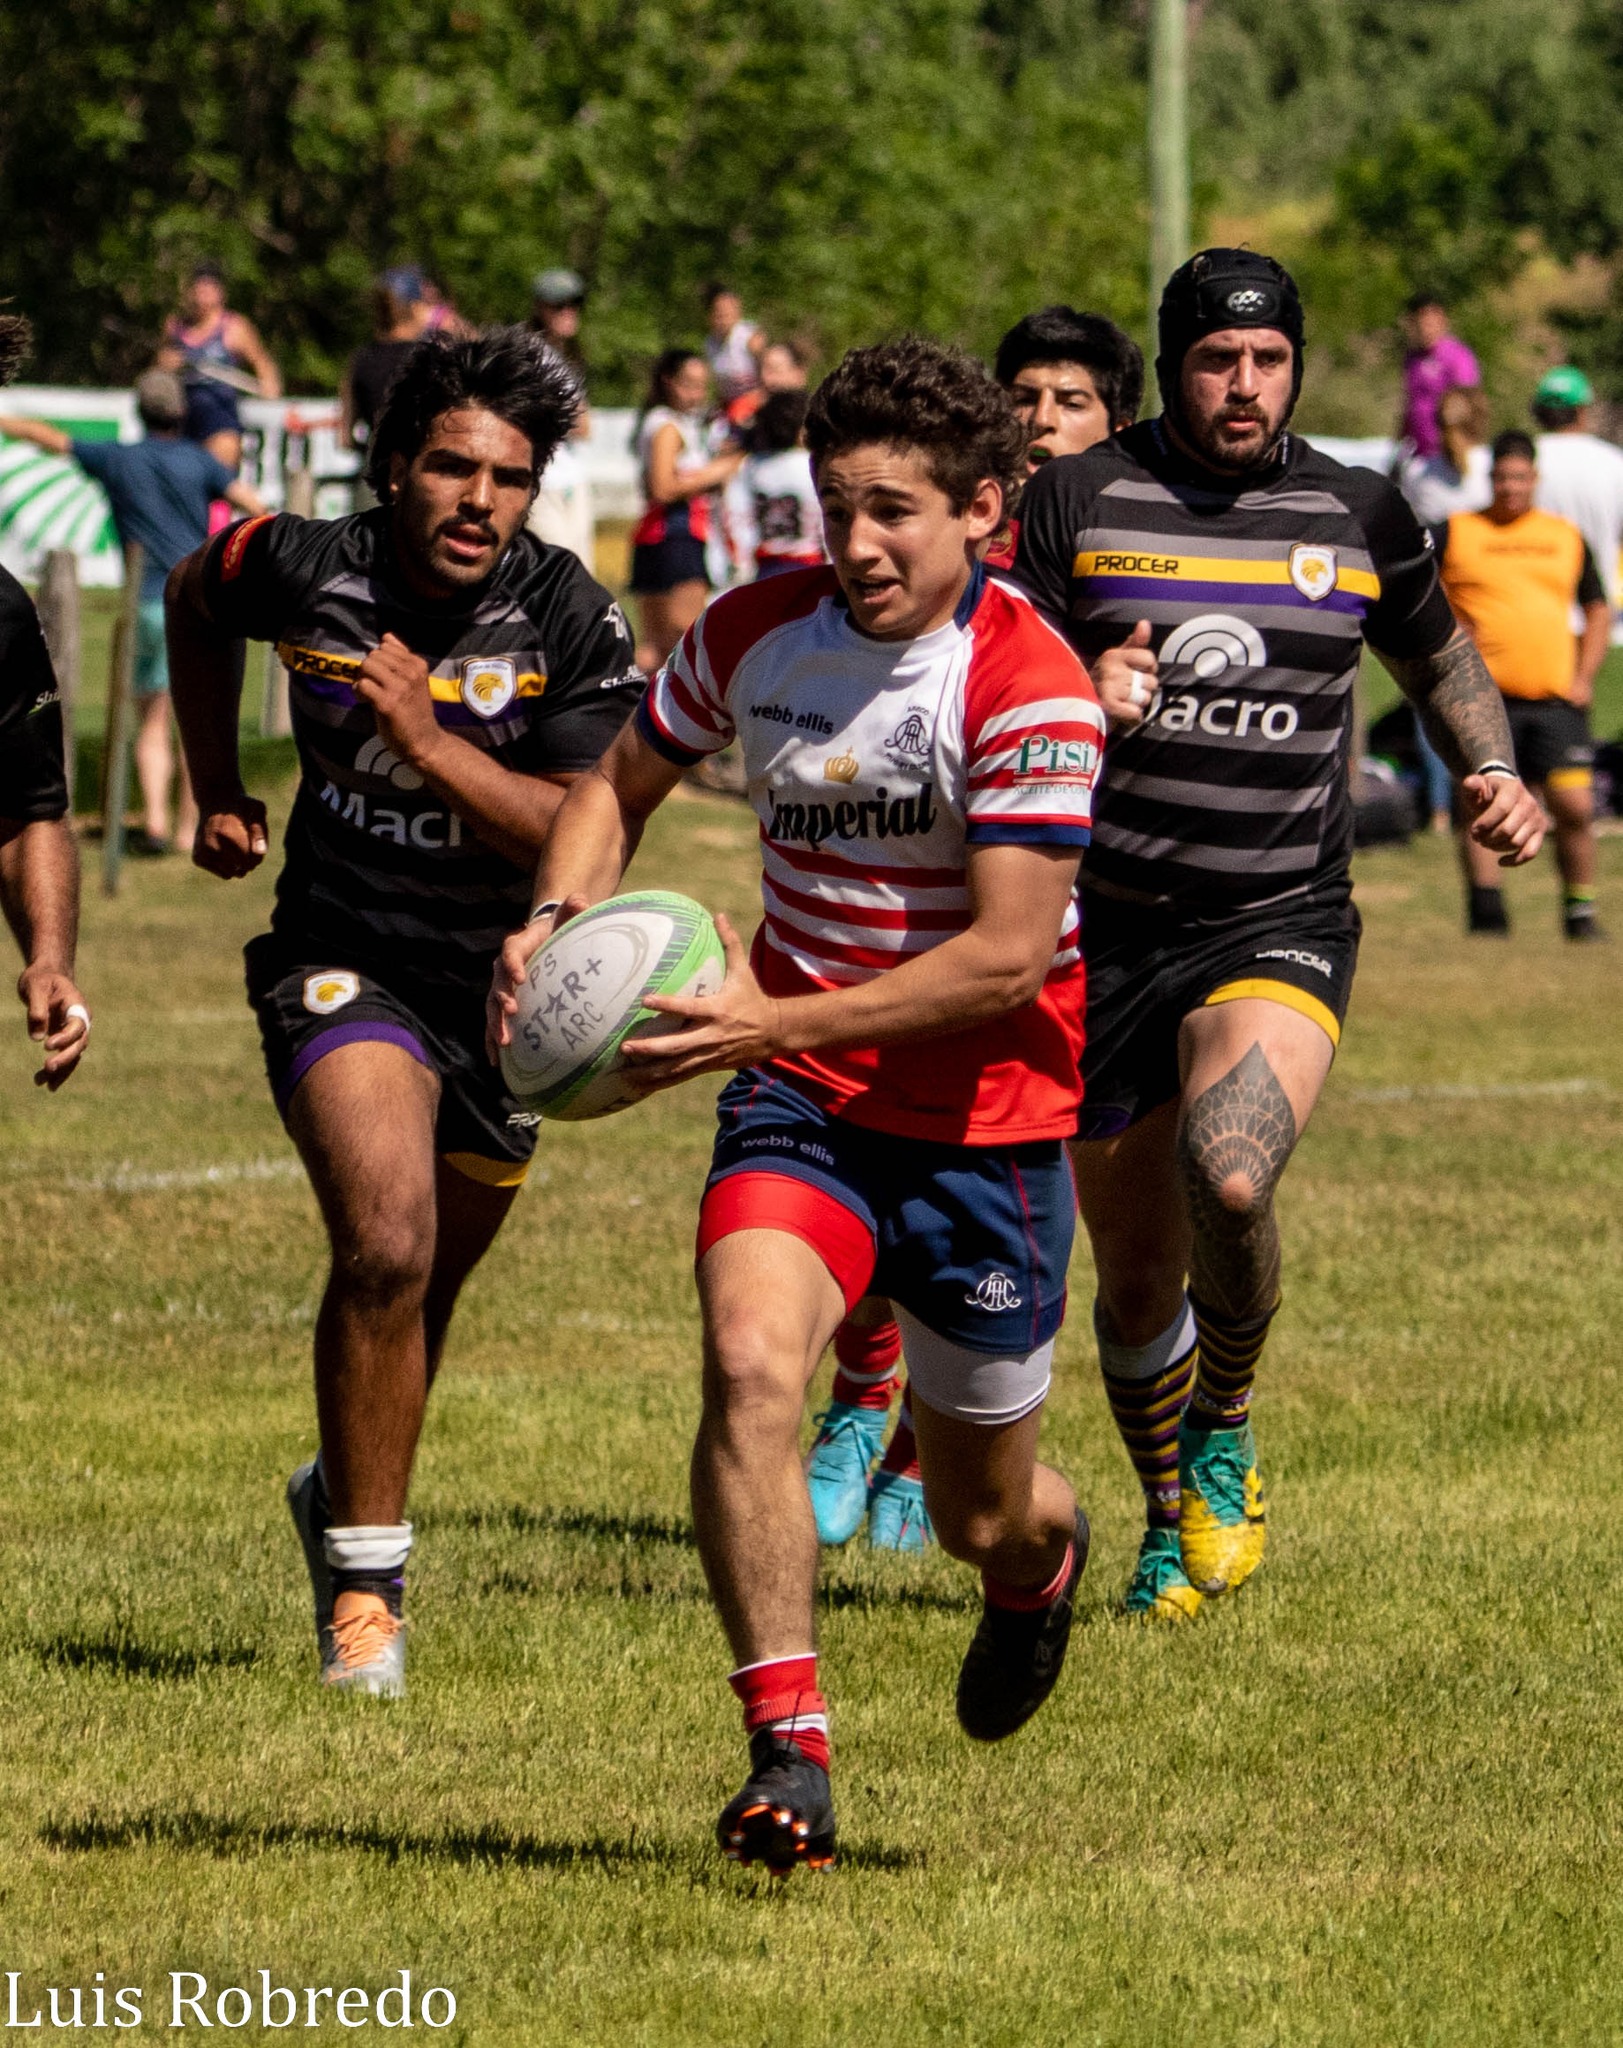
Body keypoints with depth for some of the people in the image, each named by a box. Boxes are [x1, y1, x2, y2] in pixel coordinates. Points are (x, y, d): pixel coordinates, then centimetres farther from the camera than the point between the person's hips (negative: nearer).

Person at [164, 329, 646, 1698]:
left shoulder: (573, 624, -16)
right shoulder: (305, 570, -12)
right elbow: (196, 600, 13)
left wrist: (431, 741, -29)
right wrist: (217, 789, 14)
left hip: (504, 984, 2)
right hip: (343, 959, -2)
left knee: (421, 1285, 16)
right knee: (388, 1240, -24)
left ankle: (344, 1496, 48)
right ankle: (363, 1582, -12)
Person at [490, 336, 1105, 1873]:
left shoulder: (1032, 691, -19)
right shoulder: (757, 631, -4)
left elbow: (1007, 955, -23)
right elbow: (620, 782, 13)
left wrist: (778, 1022, -31)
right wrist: (560, 919, -8)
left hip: (987, 1119, -3)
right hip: (799, 1102, 3)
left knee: (981, 1515, 9)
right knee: (748, 1367, -26)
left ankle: (1040, 1560, 49)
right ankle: (787, 1750, -22)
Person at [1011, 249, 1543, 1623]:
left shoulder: (1361, 516, 5)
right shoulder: (1079, 503, -1)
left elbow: (1439, 659, 23)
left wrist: (1495, 775, 5)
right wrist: (1073, 698, -19)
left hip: (1282, 929, -1)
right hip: (1111, 933, 1)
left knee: (1228, 1175, -29)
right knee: (1135, 1277, 7)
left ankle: (1227, 1427, -1)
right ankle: (1171, 1522, 34)